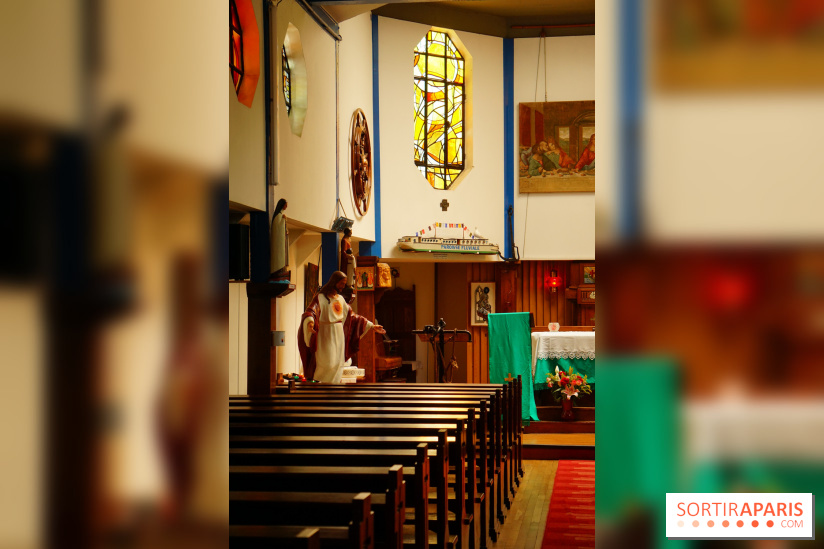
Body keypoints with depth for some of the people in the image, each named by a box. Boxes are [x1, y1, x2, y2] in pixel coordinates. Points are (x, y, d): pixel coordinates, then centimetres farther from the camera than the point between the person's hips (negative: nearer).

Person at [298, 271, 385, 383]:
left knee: (338, 365, 4)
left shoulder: (340, 299, 15)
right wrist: (310, 322, -44)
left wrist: (372, 326, 18)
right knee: (328, 365, -14)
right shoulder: (321, 297, -5)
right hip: (326, 335, -6)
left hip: (339, 335, 6)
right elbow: (311, 311, -20)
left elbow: (352, 316, 20)